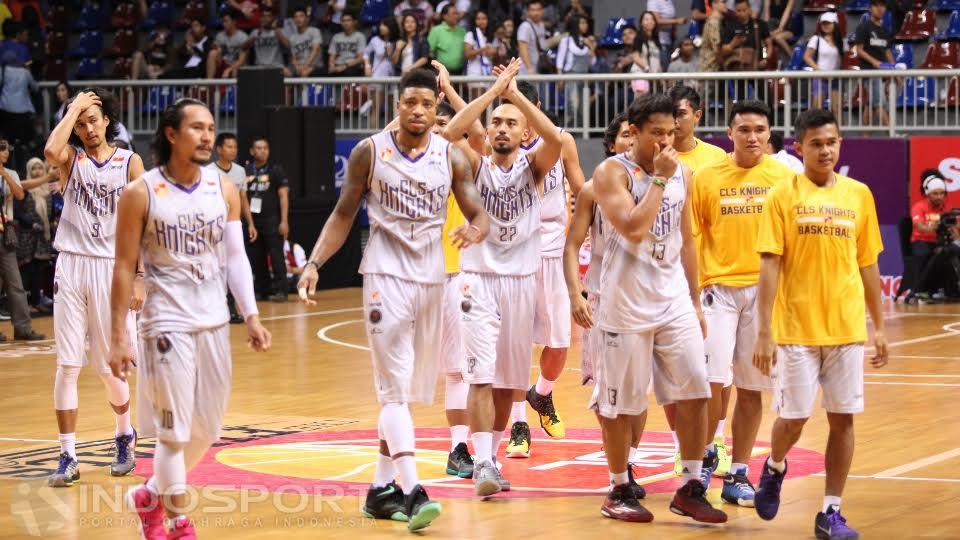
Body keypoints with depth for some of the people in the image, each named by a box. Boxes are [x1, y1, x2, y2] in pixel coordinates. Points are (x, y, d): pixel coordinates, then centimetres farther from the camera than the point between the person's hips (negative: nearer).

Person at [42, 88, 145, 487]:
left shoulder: (130, 163, 2)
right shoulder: (72, 158, 4)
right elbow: (51, 151, -22)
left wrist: (139, 280, -3)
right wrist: (74, 108, -12)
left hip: (111, 269, -1)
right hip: (72, 267, 1)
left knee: (110, 368, 6)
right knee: (67, 366, -4)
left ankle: (125, 436, 32)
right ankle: (68, 457, -2)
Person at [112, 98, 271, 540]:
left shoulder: (224, 190, 4)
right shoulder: (141, 194, -9)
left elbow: (235, 256, 7)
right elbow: (124, 268, -7)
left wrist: (251, 315, -3)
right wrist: (118, 337, -9)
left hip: (215, 322, 5)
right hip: (167, 324, -5)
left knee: (207, 429, 12)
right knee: (174, 432, -4)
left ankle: (152, 495, 33)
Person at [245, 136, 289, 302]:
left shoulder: (276, 170, -1)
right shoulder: (246, 171, 7)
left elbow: (283, 195, -3)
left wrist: (284, 221, -10)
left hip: (271, 220, -4)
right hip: (253, 219, 4)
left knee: (276, 255, -7)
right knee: (256, 257, 7)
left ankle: (280, 290, -6)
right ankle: (263, 289, 16)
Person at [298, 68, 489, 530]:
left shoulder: (451, 158, 2)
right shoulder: (370, 153, -4)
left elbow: (479, 215, 1)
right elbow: (344, 214, 2)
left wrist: (474, 231, -23)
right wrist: (314, 263, -10)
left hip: (431, 278, 4)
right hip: (386, 275, -4)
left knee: (408, 389, 10)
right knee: (396, 388, -13)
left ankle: (381, 488, 19)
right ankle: (412, 492, -21)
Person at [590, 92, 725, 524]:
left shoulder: (681, 173, 9)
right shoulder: (612, 173, -10)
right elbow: (633, 229, -24)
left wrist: (695, 302, 17)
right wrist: (659, 178, -19)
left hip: (674, 300, 5)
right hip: (628, 304, -5)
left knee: (694, 393, -1)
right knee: (620, 402, 2)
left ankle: (690, 489, 9)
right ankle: (618, 491, 16)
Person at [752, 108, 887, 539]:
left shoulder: (859, 194, 6)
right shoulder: (783, 196, -3)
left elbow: (867, 264, 12)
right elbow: (769, 265, -6)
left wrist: (879, 327, 10)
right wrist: (764, 332, -11)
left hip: (847, 326, 3)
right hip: (797, 328, -3)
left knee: (842, 418, 2)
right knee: (793, 418, 0)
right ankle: (775, 467, 33)